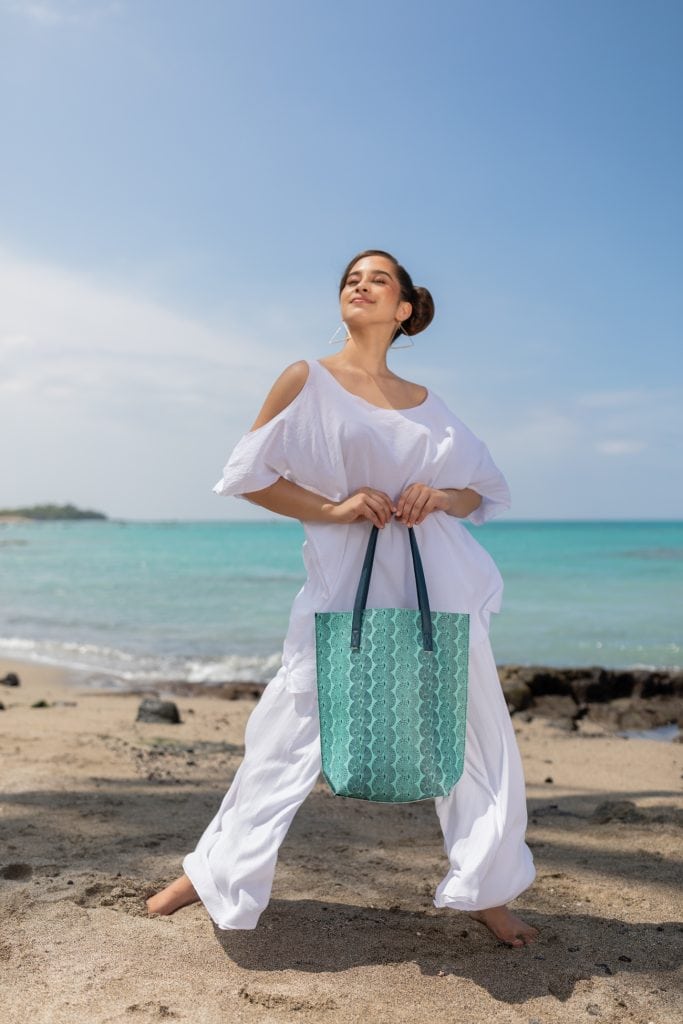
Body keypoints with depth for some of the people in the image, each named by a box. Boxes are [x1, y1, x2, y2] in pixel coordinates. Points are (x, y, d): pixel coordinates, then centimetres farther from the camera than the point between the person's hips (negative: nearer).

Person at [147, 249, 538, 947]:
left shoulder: (426, 404, 12)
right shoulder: (308, 380, 2)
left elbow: (482, 492, 17)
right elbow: (249, 475, -1)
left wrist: (438, 497, -5)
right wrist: (334, 508, -12)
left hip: (438, 586, 4)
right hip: (343, 586, -3)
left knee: (479, 734, 7)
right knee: (287, 733, 1)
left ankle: (487, 894, 27)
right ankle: (213, 873, 23)